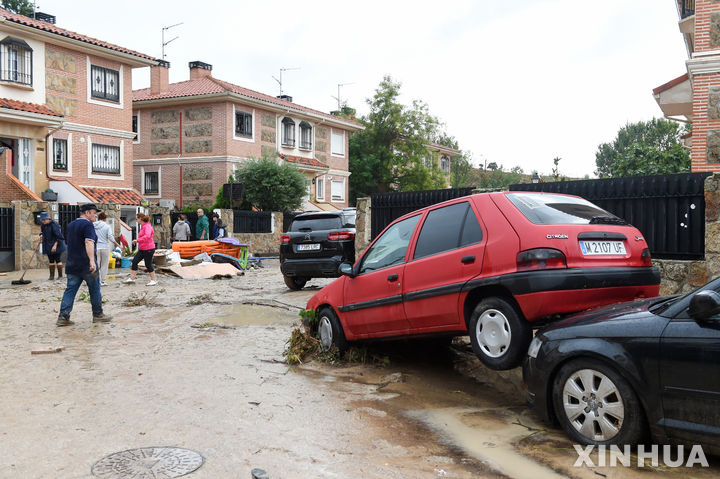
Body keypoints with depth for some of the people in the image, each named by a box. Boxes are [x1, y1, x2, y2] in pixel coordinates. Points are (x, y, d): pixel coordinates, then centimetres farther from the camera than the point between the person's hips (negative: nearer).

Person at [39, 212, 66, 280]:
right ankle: (51, 275, 12)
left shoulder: (54, 225, -17)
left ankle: (60, 275, 0)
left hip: (56, 245, -7)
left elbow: (58, 236, -19)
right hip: (48, 246, 7)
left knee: (58, 260, -5)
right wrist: (41, 235, 2)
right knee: (51, 261, 8)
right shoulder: (43, 226, 7)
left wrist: (55, 245, -24)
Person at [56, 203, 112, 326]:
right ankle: (98, 315, 15)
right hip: (86, 265, -7)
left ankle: (63, 316, -2)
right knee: (94, 289, 6)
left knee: (70, 290, 5)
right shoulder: (87, 225, -12)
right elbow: (89, 242, -25)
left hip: (72, 265, 8)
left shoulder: (70, 225, 17)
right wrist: (92, 261, -33)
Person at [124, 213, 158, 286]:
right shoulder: (143, 226, 12)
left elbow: (147, 236, -35)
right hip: (142, 249, 10)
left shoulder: (147, 226, -18)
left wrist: (137, 240, -30)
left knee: (148, 265, -2)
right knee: (134, 261, 6)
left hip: (148, 249, -10)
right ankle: (132, 278, 13)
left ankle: (153, 280, 10)